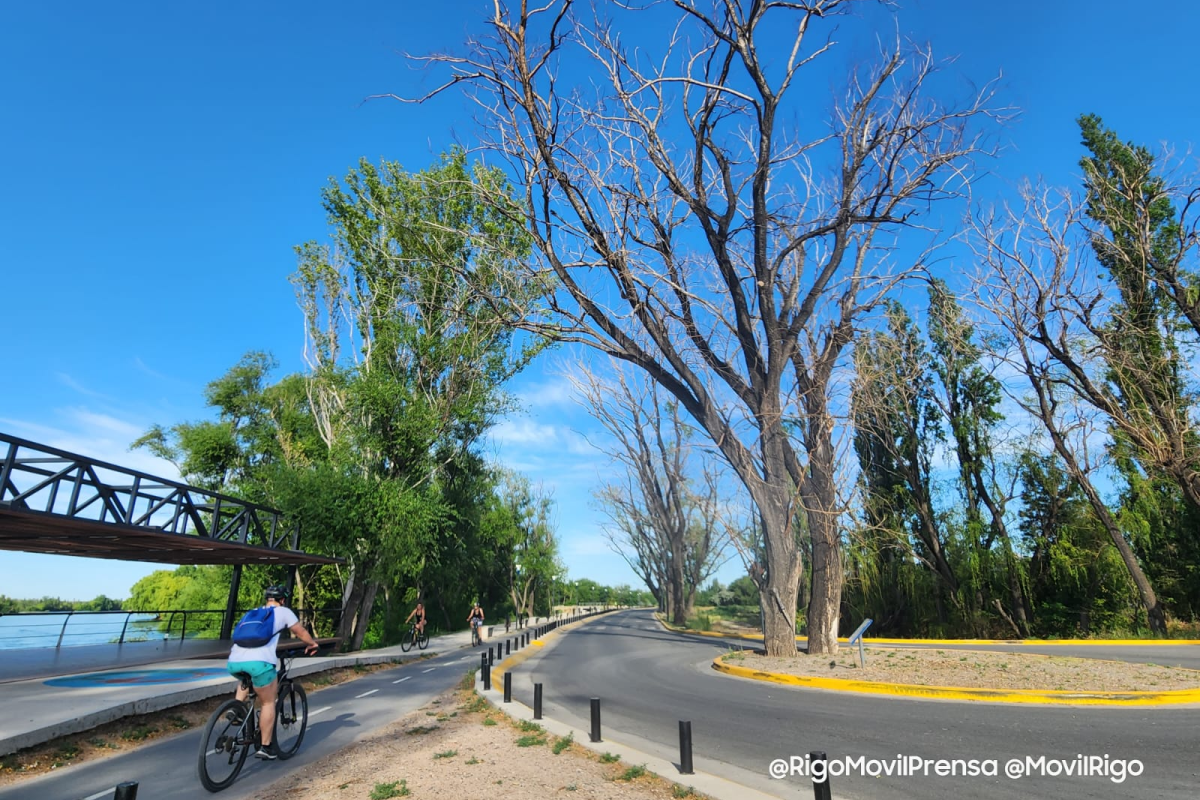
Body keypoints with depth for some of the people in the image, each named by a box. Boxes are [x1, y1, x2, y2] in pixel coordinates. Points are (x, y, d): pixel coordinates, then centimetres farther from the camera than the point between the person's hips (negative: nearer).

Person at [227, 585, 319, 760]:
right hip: (259, 661, -6)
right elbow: (301, 633, 22)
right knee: (268, 702, 12)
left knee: (247, 677, 40)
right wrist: (313, 644, 41)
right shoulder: (283, 612, 15)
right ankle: (265, 747, 13)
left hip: (234, 661, 6)